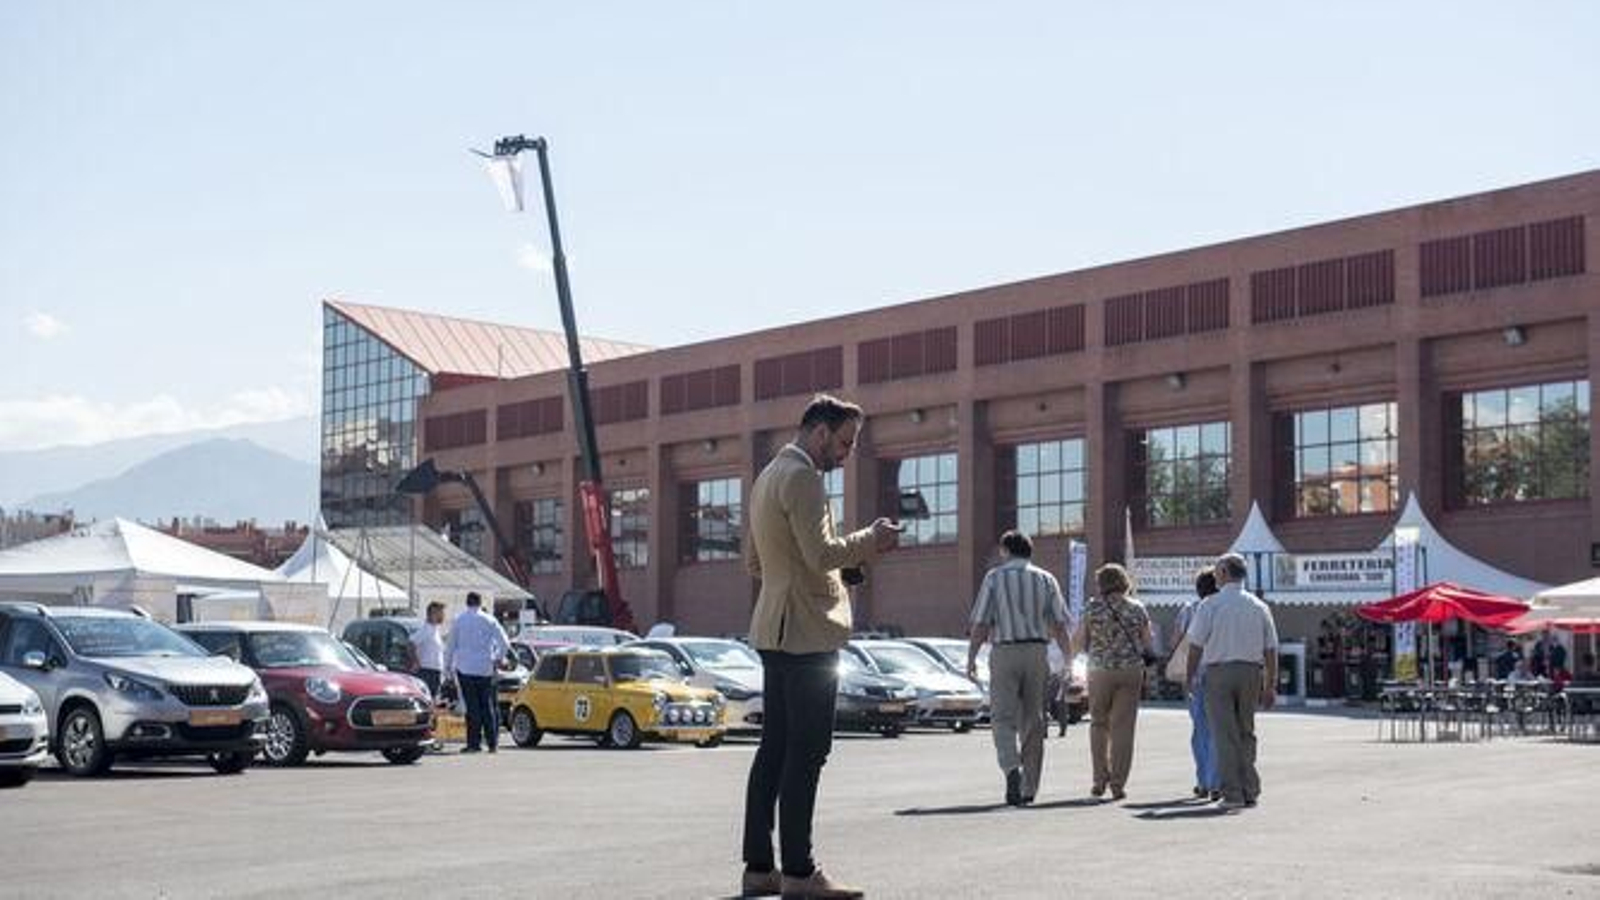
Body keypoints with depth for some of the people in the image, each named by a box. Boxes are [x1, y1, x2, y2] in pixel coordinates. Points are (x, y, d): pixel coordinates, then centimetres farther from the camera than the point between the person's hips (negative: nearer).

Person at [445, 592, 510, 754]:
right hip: (485, 668, 1)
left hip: (465, 669, -1)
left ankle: (474, 743, -6)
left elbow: (450, 645, 4)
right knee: (488, 706, 6)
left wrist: (448, 665, 14)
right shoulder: (489, 621, 3)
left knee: (472, 706, -2)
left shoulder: (458, 621, 1)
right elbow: (504, 643, -1)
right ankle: (492, 742, 5)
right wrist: (498, 659, 11)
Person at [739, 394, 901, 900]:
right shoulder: (802, 477, -11)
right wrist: (869, 540, -4)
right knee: (807, 752, -8)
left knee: (775, 749, 10)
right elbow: (821, 554, -21)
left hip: (775, 632, 10)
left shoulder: (768, 476, 21)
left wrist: (848, 556, 20)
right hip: (807, 632, -10)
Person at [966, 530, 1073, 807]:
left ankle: (1012, 768, -27)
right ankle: (1029, 788, 13)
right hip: (1037, 652, 3)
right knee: (1033, 721, 10)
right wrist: (1069, 661, 7)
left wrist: (971, 658, 1)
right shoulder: (1045, 579, 8)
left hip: (1005, 652, -3)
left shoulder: (995, 578, 1)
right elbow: (1060, 626, 3)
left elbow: (981, 623, -5)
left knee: (1003, 718, -1)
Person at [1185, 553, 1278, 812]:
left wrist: (1190, 677, 3)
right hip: (1251, 672, 4)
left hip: (1218, 671, -4)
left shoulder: (1211, 605, -4)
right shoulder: (1259, 606, 8)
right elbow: (1270, 650, 7)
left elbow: (1196, 646, -6)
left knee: (1224, 735, -1)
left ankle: (1233, 794, -3)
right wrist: (1270, 686, 11)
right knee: (1246, 733, 15)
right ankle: (1250, 792, 15)